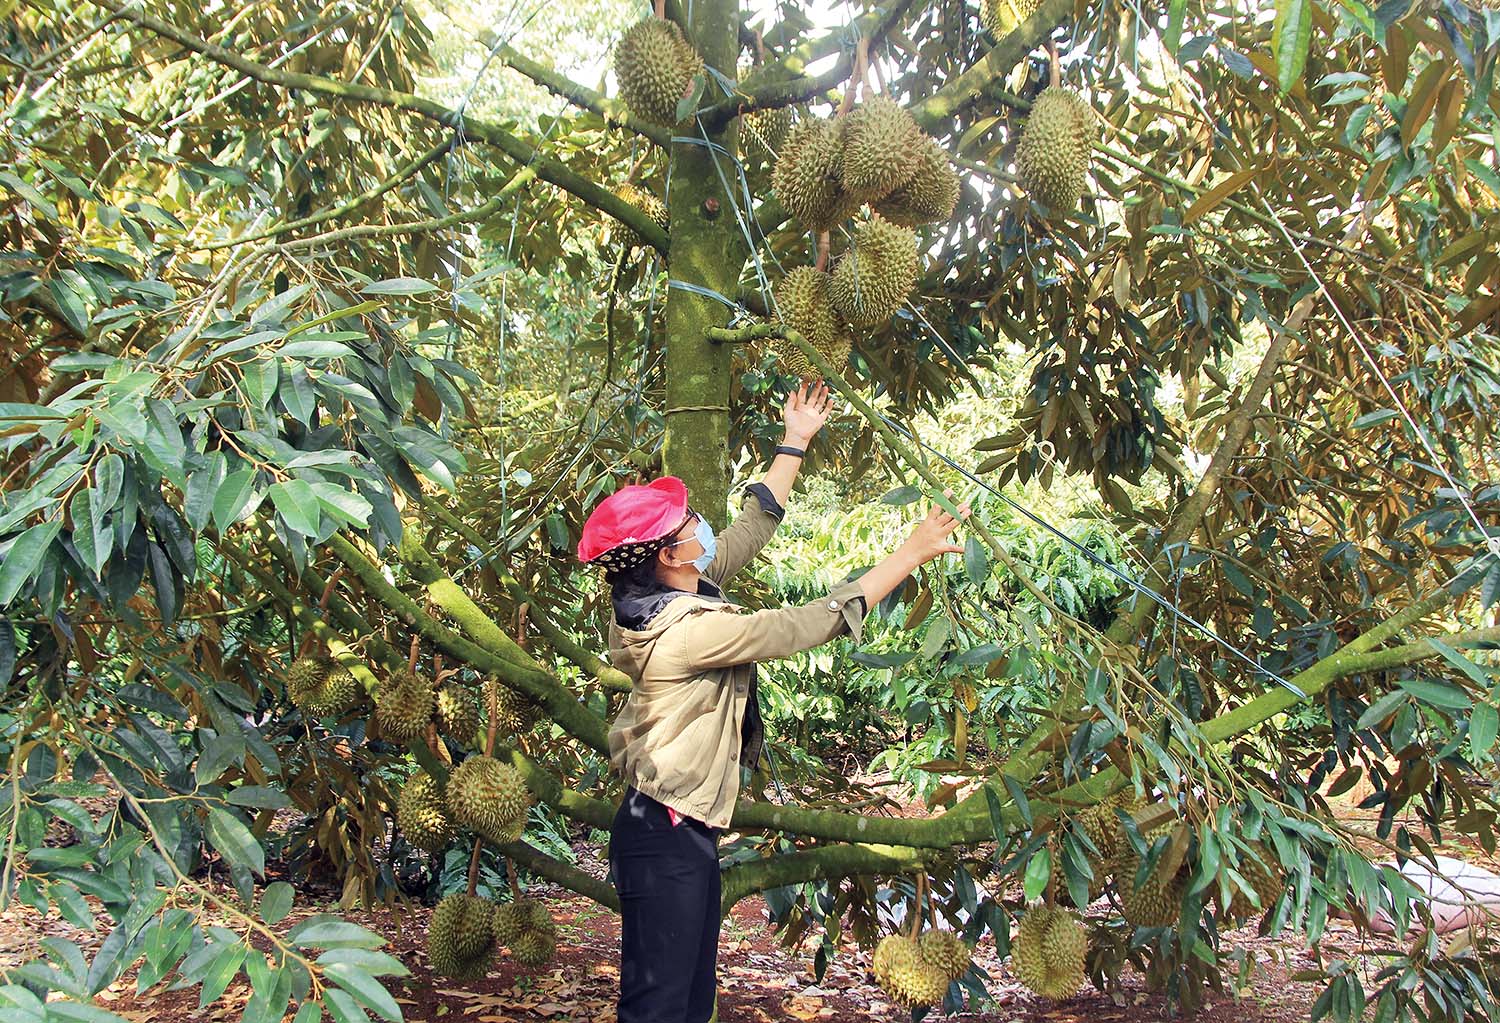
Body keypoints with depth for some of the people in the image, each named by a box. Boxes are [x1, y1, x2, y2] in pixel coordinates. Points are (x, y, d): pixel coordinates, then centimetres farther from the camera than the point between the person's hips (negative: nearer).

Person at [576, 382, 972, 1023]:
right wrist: (910, 554, -16)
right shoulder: (686, 629, -25)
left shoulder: (674, 590, 2)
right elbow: (811, 624, -22)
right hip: (666, 840, -10)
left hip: (684, 832, 10)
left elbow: (752, 526, 14)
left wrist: (796, 441, 22)